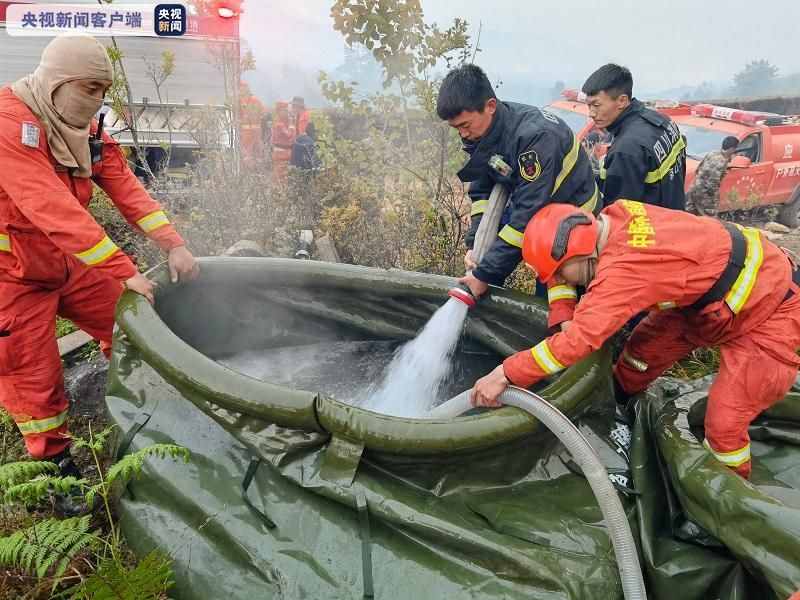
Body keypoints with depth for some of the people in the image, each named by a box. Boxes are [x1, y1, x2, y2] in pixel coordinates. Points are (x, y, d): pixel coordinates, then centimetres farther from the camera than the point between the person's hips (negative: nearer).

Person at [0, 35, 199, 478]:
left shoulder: (85, 127, 0)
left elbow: (126, 187, -5)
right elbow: (56, 212, -34)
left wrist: (173, 245, -17)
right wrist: (126, 273, -34)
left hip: (69, 262, 7)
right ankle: (54, 461, 26)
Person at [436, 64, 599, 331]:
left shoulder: (536, 134, -33)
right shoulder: (480, 132, -9)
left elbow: (529, 212, -34)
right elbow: (481, 191, -1)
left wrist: (485, 274, -31)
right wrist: (474, 244, -14)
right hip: (525, 209, 8)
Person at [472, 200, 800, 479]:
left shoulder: (624, 266, -37)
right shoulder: (617, 215, -13)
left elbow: (580, 338, -40)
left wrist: (505, 374, -36)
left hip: (772, 310, -8)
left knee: (724, 422, -9)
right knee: (647, 343, 8)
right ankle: (616, 398, 31)